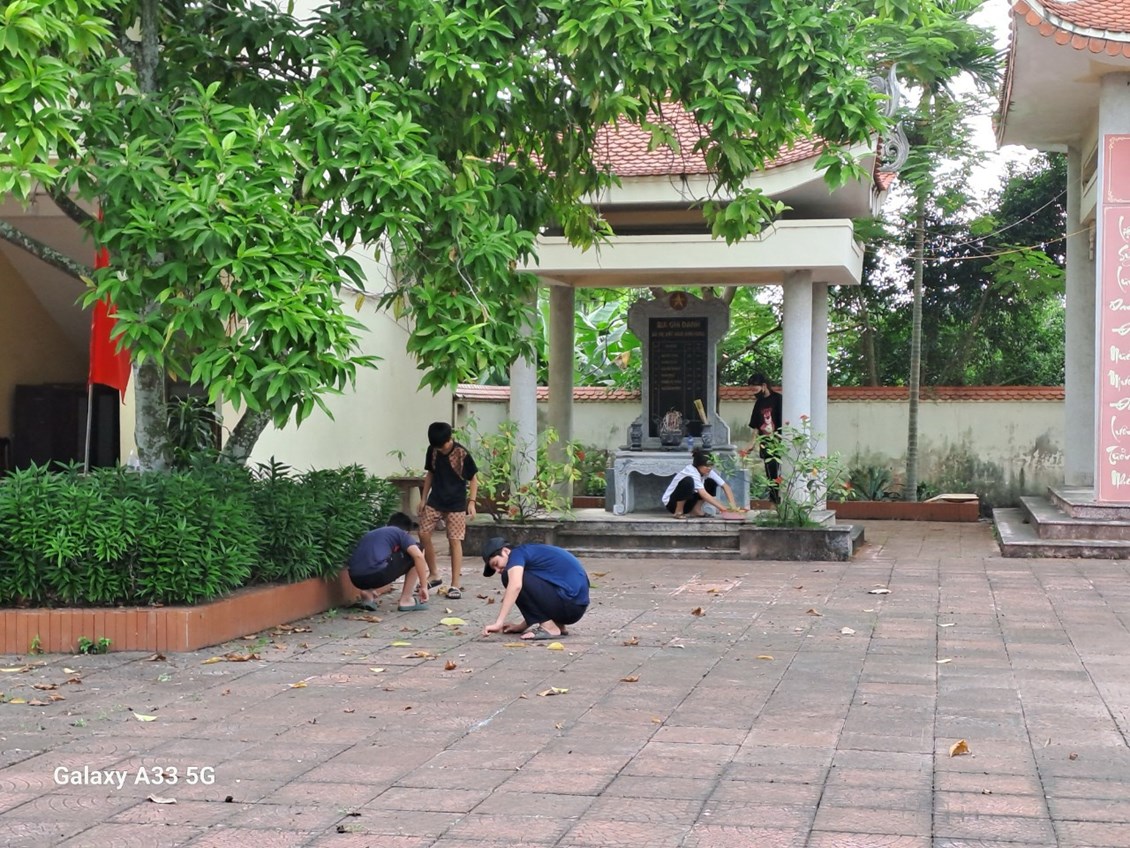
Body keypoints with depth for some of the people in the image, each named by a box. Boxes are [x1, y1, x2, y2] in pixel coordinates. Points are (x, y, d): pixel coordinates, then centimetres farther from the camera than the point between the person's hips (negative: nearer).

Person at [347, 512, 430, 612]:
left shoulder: (371, 534, 33)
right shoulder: (400, 533, 15)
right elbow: (418, 556, 0)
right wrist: (424, 587, 5)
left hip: (356, 579, 6)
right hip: (377, 574, -6)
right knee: (415, 553, 16)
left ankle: (369, 593, 11)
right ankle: (406, 600, 13)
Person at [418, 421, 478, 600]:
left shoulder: (462, 454, -14)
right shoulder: (432, 451, -1)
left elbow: (473, 479, -7)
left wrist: (471, 502, -13)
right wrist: (423, 498, 10)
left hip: (456, 504, -5)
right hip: (435, 501, 5)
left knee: (455, 541, -7)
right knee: (424, 534, -2)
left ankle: (456, 584, -4)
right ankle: (434, 574, 15)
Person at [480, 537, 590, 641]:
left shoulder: (517, 553, -2)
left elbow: (515, 585, -23)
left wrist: (498, 623, -25)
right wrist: (520, 625, 23)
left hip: (568, 601, -10)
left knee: (510, 576, -9)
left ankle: (549, 628, -9)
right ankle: (557, 625, 11)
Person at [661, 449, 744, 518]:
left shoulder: (709, 472, -9)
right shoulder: (691, 472, -31)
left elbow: (725, 486, -12)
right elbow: (704, 495, -39)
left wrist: (733, 505, -27)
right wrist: (724, 509, -44)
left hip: (687, 503, 7)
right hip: (671, 503, -7)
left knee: (711, 483, -7)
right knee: (688, 481, -34)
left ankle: (696, 509, -2)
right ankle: (678, 511, -19)